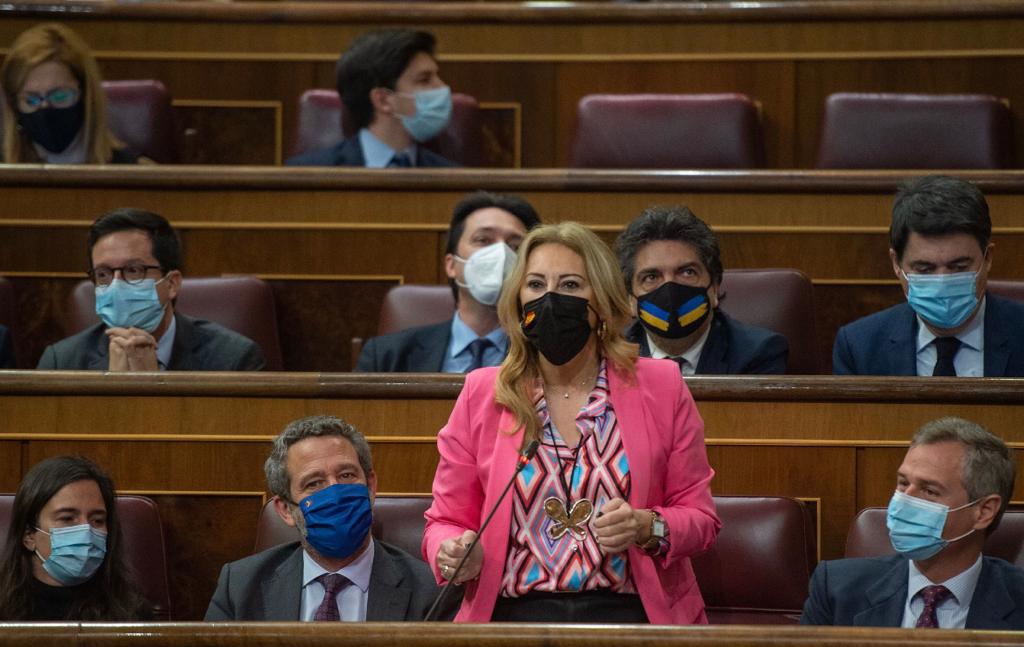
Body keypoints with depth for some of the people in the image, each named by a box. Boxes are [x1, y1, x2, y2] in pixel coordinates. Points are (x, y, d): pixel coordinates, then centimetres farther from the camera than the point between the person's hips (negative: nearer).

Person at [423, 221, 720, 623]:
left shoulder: (660, 387, 8)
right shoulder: (481, 394, 9)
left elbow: (700, 517, 10)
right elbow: (447, 520, 14)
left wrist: (647, 528, -12)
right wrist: (456, 555, -10)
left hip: (629, 610, -1)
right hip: (514, 615, 1)